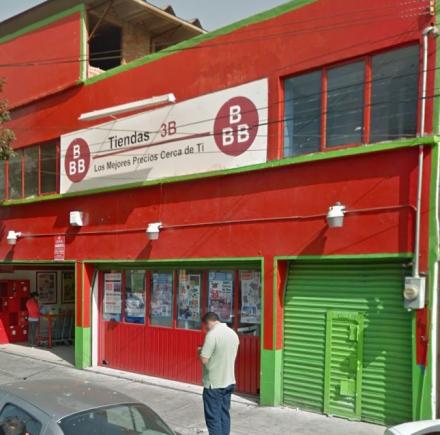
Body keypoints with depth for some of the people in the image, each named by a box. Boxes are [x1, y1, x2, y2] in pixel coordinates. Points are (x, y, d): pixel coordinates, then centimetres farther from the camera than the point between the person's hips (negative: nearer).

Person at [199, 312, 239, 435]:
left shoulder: (212, 334, -19)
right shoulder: (233, 333, 6)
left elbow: (204, 359, -21)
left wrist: (200, 351, 0)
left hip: (214, 383, -7)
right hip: (229, 381, 7)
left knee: (213, 417, 2)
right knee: (224, 414, 16)